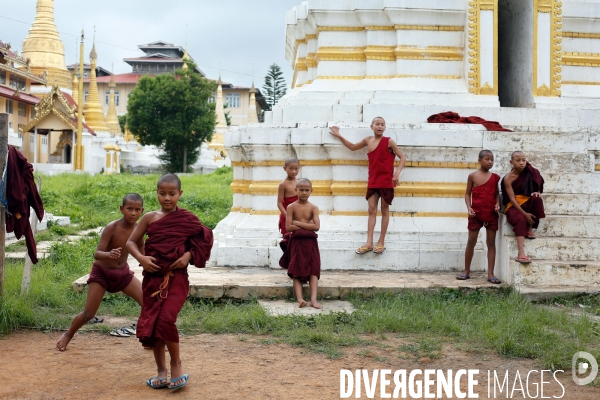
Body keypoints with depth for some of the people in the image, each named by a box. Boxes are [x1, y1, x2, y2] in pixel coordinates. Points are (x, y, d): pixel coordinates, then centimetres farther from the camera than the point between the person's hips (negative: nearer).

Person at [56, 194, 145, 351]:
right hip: (102, 273, -4)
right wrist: (108, 254, -54)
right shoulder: (112, 228, -27)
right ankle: (68, 335, 27)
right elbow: (97, 254, -34)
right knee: (88, 314, -3)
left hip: (123, 273, 4)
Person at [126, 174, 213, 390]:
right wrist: (141, 257, -11)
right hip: (153, 278, 4)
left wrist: (189, 255, -12)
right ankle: (161, 371, 22)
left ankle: (176, 363, 4)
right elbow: (131, 241, 7)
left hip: (176, 277, -4)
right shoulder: (150, 218, 3)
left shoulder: (187, 219, -3)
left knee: (166, 320, -20)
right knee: (151, 324, 7)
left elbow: (204, 239, 3)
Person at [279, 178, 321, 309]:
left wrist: (298, 223, -12)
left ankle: (313, 299, -18)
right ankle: (300, 298, -19)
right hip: (296, 242, -1)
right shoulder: (291, 207, -1)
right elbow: (288, 227, -10)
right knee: (297, 271, -8)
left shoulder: (313, 208, 2)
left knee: (313, 270, -9)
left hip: (310, 242, 1)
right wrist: (307, 225, -11)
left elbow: (316, 226, -12)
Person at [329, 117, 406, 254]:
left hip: (386, 181, -5)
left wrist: (397, 173, -20)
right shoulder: (368, 140, 6)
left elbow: (402, 157, -7)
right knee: (371, 210, 2)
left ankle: (381, 242, 11)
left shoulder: (388, 142, -9)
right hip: (373, 181, 5)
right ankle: (369, 243, 1)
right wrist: (339, 136, 20)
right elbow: (353, 147, 23)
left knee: (384, 210, 5)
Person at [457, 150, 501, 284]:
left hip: (492, 214, 2)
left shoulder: (495, 177, 5)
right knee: (471, 241, 4)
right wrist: (469, 207, -11)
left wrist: (497, 203, -7)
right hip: (476, 213, -2)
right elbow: (468, 194, 3)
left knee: (491, 243, 2)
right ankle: (466, 272, 15)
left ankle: (490, 274, 4)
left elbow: (497, 193, 12)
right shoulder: (472, 176, 0)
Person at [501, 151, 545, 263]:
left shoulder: (529, 172, -1)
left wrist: (537, 192, -15)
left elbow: (537, 185, 11)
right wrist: (525, 213, -26)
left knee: (537, 198, -29)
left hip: (527, 203, 4)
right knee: (521, 219, -34)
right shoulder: (508, 178, -14)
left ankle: (530, 229, -12)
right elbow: (512, 198, -18)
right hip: (514, 205, -4)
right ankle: (521, 253, -43)